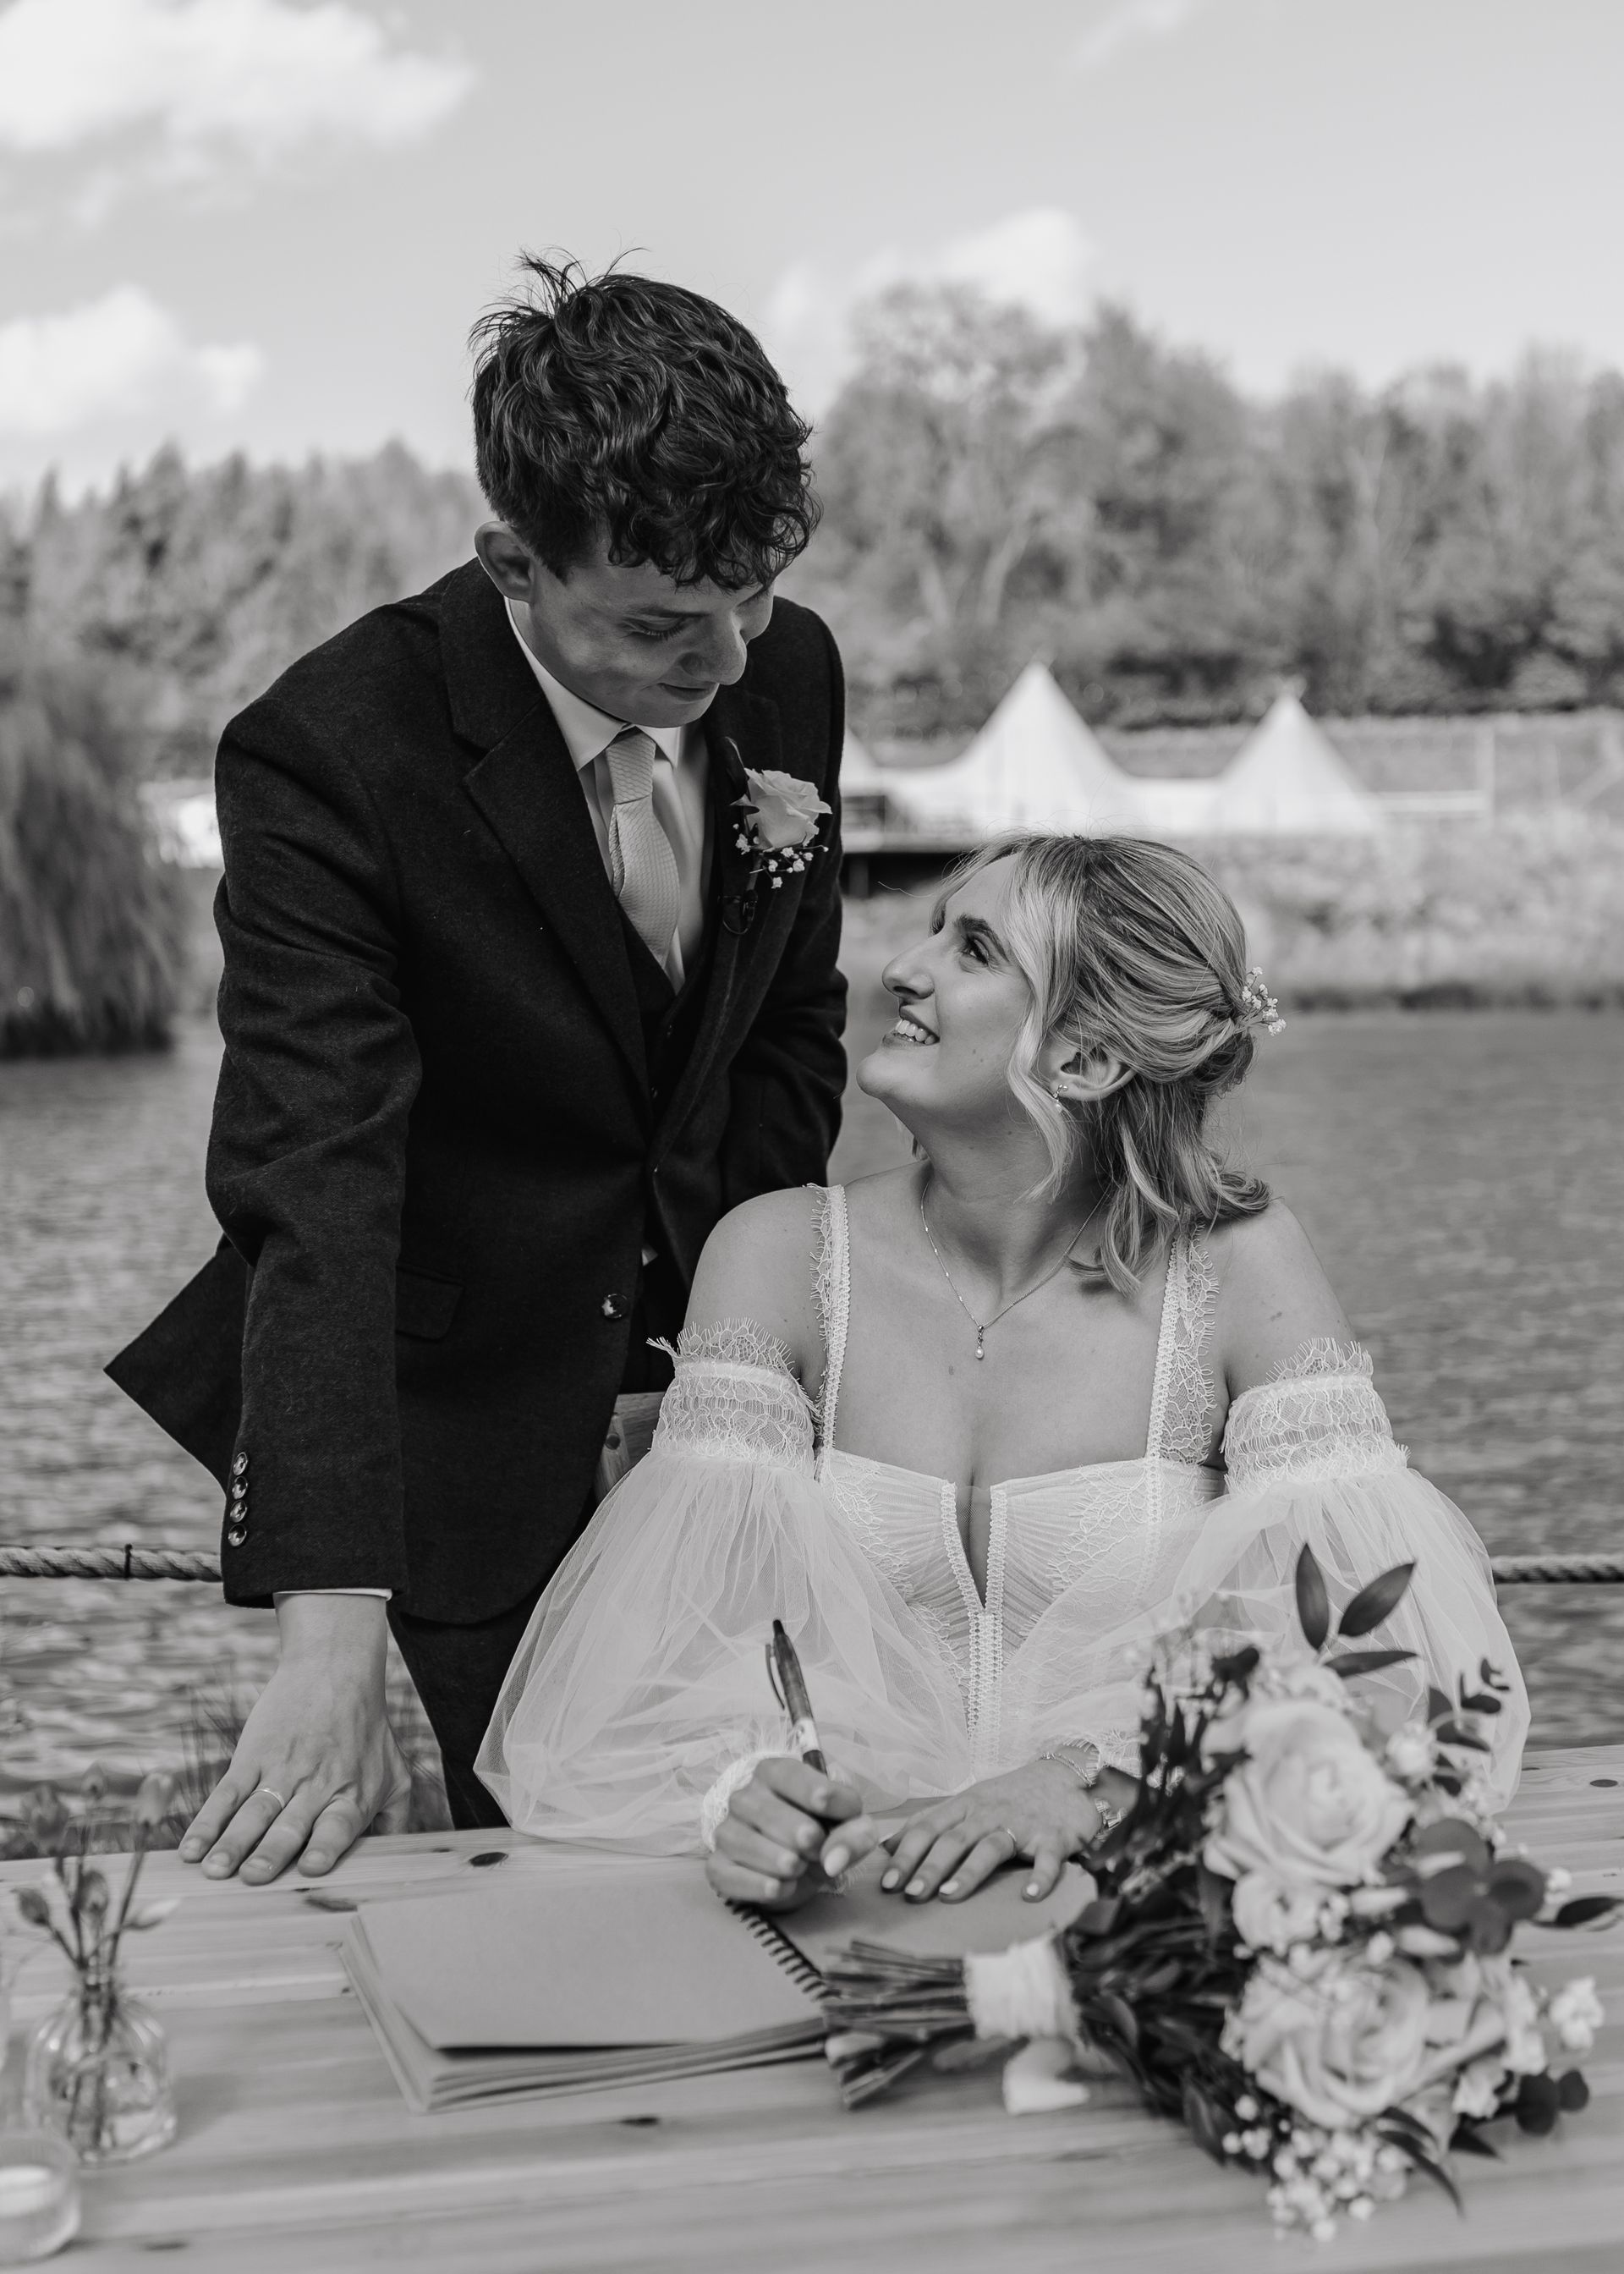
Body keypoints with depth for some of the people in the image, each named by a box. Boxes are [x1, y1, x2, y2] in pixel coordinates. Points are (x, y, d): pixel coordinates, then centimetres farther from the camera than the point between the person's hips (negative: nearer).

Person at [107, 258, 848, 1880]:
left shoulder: (790, 675, -7)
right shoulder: (331, 756, -25)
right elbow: (312, 1195, -32)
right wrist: (329, 1637, -40)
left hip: (707, 1351, 5)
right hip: (469, 1420, -4)